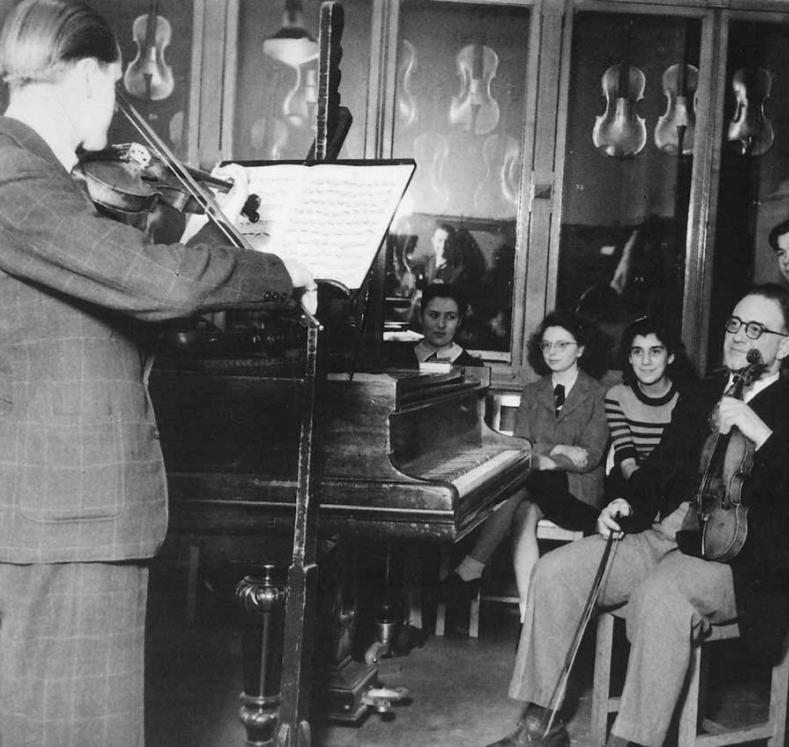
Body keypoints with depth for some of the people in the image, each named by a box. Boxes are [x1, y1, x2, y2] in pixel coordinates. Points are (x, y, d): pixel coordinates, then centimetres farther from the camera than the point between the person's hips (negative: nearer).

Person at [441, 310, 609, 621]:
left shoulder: (597, 395, 4)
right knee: (523, 513, -33)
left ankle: (470, 570, -31)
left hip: (577, 493, -3)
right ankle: (528, 612, -39)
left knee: (518, 486, -33)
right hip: (535, 484, 3)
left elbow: (590, 458, -6)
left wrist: (542, 458, -18)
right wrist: (558, 449, -13)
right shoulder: (532, 393, 18)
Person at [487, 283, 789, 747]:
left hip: (736, 557, -6)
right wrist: (627, 505, 3)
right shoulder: (702, 397, 20)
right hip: (663, 535, 7)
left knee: (659, 595, -38)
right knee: (555, 573, -12)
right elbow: (659, 466, 22)